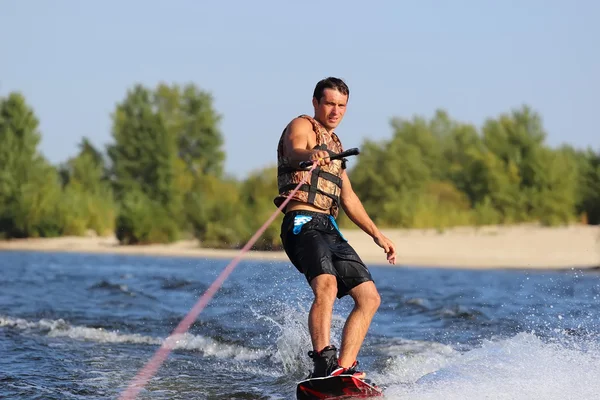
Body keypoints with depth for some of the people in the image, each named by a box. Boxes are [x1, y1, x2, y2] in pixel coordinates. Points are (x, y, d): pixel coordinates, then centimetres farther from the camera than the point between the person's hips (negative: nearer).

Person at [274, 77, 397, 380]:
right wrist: (309, 156, -48)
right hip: (303, 223, -9)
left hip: (329, 229, 9)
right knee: (326, 286, -32)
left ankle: (345, 369, -2)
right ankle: (324, 364, -44)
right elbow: (294, 150, -24)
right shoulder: (302, 127, 1)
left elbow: (348, 198, 32)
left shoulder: (334, 144, 26)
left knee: (369, 297, 3)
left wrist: (376, 234, 29)